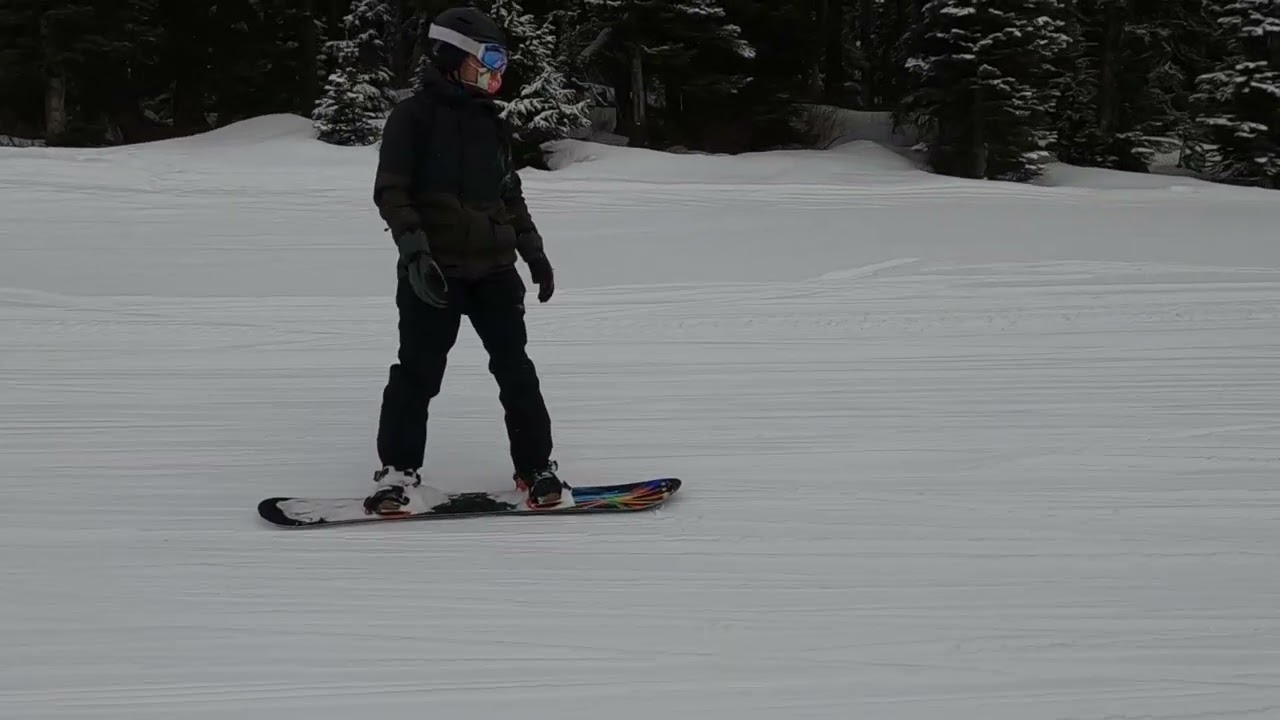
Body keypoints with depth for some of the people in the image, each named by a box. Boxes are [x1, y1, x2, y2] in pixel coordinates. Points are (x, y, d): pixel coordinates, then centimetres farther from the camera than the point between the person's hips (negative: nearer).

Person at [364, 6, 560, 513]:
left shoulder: (492, 124, 14)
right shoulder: (414, 116, -4)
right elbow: (391, 191, -8)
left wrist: (534, 252, 21)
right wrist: (414, 249, -20)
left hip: (494, 268, 5)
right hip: (433, 270, -5)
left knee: (515, 368, 3)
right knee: (419, 370, -2)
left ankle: (535, 467, 12)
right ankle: (398, 470, 10)